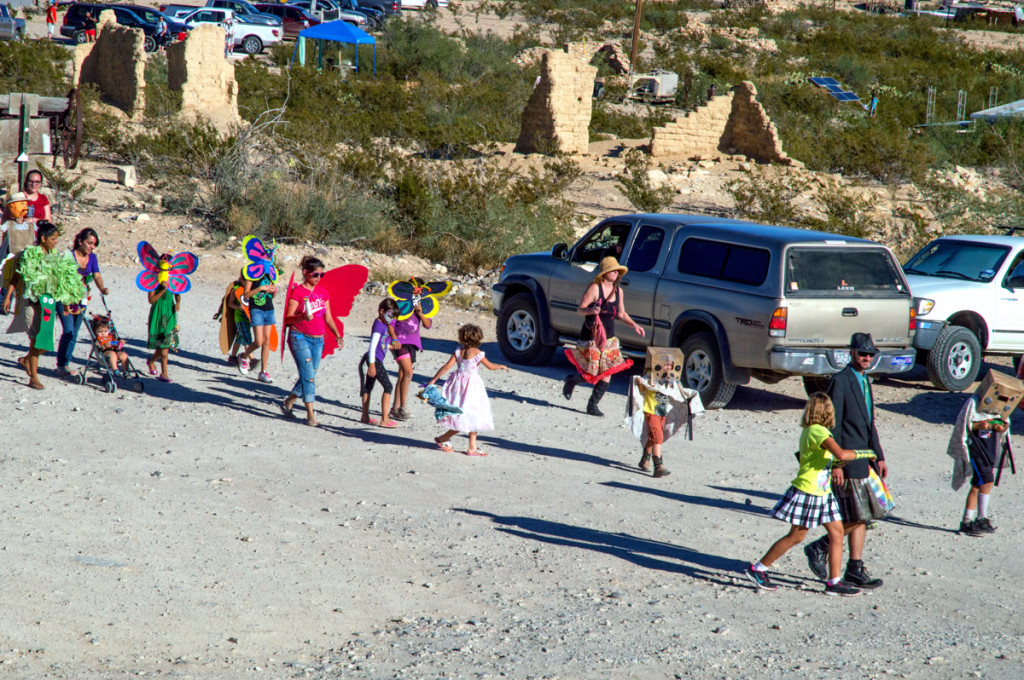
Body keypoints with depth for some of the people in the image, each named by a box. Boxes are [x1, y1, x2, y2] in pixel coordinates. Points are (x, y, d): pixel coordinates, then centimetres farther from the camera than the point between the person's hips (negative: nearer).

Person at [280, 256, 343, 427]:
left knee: (309, 376, 8)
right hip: (300, 337, -6)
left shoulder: (323, 291, 10)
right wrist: (303, 317, -29)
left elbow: (328, 318, 13)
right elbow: (288, 318, -10)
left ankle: (288, 403, 29)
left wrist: (338, 335, 0)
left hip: (318, 340, 6)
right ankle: (310, 414, -11)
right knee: (309, 375, -13)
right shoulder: (297, 291, -7)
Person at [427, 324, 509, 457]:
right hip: (471, 386, -6)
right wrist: (502, 366, 22)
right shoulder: (477, 353, -10)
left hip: (458, 384, 6)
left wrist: (433, 380, -1)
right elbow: (490, 366, 3)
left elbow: (446, 366, -5)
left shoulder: (458, 352, -1)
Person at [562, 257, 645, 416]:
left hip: (609, 338, 6)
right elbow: (579, 309, -12)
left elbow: (621, 313, 19)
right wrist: (590, 310, -34)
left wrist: (634, 325, 4)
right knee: (591, 374, -6)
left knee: (606, 373, -2)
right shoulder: (594, 288, -11)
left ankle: (593, 405, 9)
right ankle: (571, 380, 27)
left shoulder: (618, 291, 7)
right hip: (591, 337, -6)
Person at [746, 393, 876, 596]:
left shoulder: (809, 430, 9)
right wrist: (864, 454, -17)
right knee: (796, 537, -1)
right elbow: (840, 453, -32)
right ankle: (758, 569, 10)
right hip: (807, 493, -10)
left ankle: (834, 581, 6)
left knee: (837, 533, 5)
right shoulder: (818, 431, -20)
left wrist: (834, 463, 12)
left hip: (822, 493, 10)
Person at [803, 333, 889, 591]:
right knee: (857, 517, -8)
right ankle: (819, 548, 7)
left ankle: (855, 570, 12)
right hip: (848, 460, -9)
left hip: (863, 460, 9)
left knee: (862, 516, 8)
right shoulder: (839, 382, -12)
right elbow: (833, 426, -15)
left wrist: (879, 457, 17)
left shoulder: (864, 381, 16)